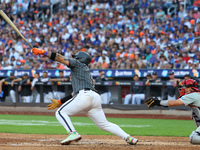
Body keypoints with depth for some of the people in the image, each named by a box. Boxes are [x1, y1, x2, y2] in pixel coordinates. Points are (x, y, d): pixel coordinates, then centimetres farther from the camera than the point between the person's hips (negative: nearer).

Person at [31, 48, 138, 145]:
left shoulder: (78, 64, 15)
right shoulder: (87, 72, 37)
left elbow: (62, 59, 3)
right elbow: (75, 93, 35)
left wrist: (43, 52, 6)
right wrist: (59, 102, 34)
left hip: (85, 96, -8)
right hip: (96, 98, 8)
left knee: (60, 113, -2)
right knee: (104, 124, 12)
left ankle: (73, 133, -23)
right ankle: (127, 137, -1)